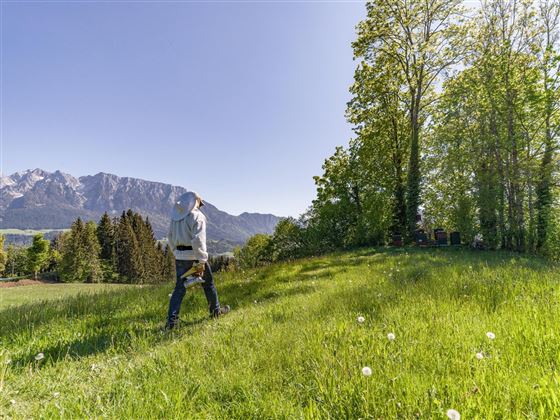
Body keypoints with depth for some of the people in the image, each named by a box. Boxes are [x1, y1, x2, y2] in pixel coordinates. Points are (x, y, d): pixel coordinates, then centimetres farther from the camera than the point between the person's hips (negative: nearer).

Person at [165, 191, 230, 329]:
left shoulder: (175, 216, 9)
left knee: (179, 288, 10)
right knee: (208, 283, 14)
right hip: (194, 256, -5)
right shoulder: (196, 216, -12)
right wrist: (201, 261, -19)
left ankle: (171, 320, 5)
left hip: (180, 257, 6)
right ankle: (215, 310, 30)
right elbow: (198, 240, -21)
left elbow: (170, 237, 14)